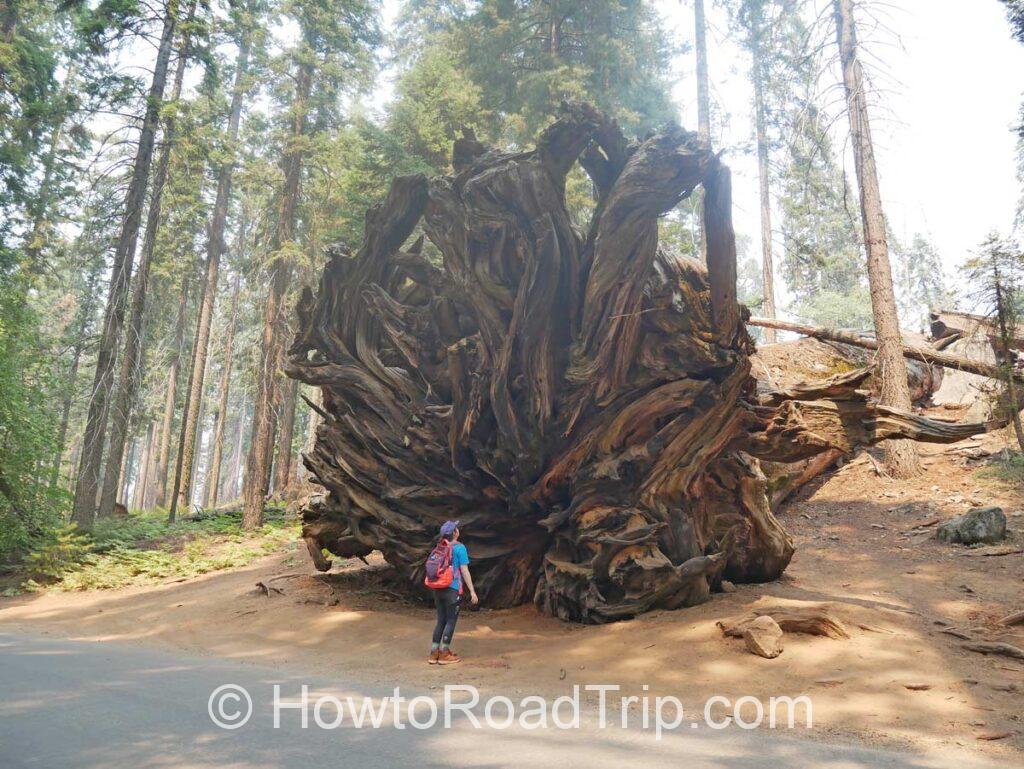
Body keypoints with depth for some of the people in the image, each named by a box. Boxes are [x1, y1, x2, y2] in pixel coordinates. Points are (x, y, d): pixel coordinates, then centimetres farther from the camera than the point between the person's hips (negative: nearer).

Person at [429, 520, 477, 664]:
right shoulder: (459, 548, -9)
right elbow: (464, 571, -11)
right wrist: (472, 591, -8)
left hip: (438, 589, 6)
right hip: (452, 589, -6)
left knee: (441, 621, 14)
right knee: (451, 621, 4)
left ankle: (434, 653, 14)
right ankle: (444, 654, 6)